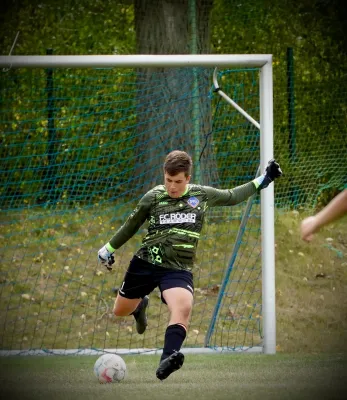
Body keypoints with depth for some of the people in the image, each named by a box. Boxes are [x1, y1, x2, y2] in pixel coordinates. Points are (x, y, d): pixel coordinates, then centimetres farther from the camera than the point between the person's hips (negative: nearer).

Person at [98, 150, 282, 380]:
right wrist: (109, 249, 21)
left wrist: (263, 180, 21)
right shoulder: (153, 197, -1)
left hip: (178, 269, -1)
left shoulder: (202, 195, 3)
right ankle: (140, 305, 53)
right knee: (120, 311, 14)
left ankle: (165, 363, -45)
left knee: (183, 308, -32)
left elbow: (232, 197, 21)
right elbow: (131, 226, 14)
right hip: (145, 263, 1)